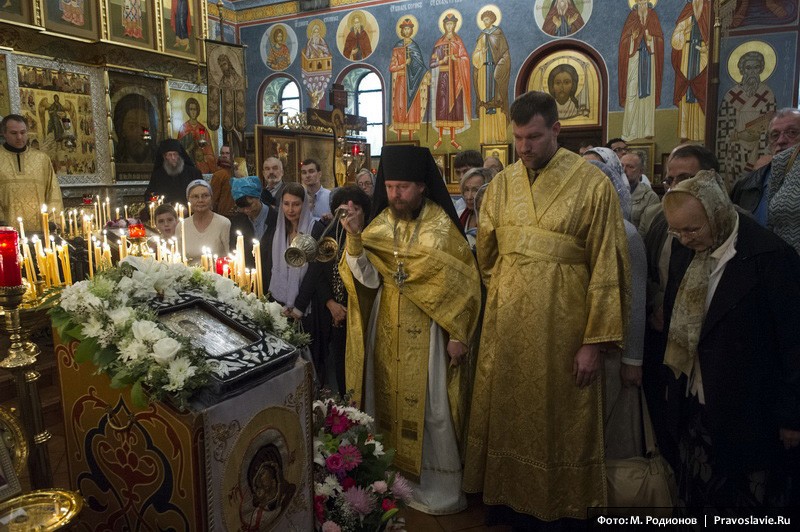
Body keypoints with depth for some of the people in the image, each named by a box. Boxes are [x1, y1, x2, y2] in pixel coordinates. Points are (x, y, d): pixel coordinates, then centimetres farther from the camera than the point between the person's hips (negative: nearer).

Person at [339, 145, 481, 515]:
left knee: (430, 407, 5)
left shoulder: (442, 225, -10)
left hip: (427, 330, -4)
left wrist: (457, 335, -10)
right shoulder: (379, 224, 2)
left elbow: (464, 283, -9)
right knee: (388, 399, 13)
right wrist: (354, 237, -18)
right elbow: (369, 279, -5)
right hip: (387, 327, 4)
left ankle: (440, 487, 22)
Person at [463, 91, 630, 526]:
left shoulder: (593, 184, -9)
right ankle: (509, 497, 35)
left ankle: (560, 507, 32)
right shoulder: (501, 184, 4)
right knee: (507, 413, 15)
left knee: (557, 420, 10)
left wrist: (594, 341, -11)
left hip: (562, 327, -4)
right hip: (505, 325, 4)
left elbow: (606, 267, -10)